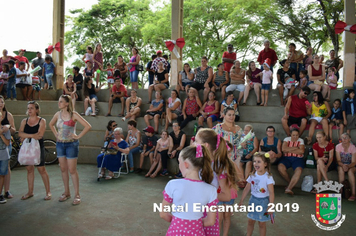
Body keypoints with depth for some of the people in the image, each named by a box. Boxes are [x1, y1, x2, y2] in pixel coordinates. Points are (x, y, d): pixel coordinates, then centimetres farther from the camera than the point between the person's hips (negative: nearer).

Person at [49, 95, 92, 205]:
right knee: (63, 169, 11)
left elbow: (88, 126, -15)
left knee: (72, 170, -3)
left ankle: (77, 195, 8)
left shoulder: (74, 114, -10)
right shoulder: (57, 114, 5)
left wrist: (78, 136, -13)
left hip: (71, 144, -5)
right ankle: (66, 193, 25)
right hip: (60, 144, 5)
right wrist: (56, 134, 12)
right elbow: (51, 124, 25)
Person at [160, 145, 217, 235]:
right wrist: (195, 222, 9)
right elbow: (211, 221, -6)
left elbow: (163, 214, -6)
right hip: (197, 232, 2)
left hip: (176, 230, -1)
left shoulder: (173, 185, -17)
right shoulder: (210, 190, -14)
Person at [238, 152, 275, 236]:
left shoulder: (268, 177, -16)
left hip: (263, 202, -4)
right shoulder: (252, 175, -2)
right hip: (253, 200, 4)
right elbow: (247, 189, 3)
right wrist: (241, 201, 3)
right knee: (250, 221, 13)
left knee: (262, 223, 8)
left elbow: (271, 193, -16)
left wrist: (271, 206, -19)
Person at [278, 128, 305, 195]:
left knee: (299, 170, -32)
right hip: (286, 158, 1)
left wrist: (289, 150, -6)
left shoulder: (301, 141, 11)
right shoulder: (287, 139, 11)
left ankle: (289, 188, -34)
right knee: (280, 167, -30)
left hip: (297, 159, -1)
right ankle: (291, 183, -9)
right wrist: (295, 148, -4)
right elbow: (283, 149, -7)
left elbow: (301, 151, -8)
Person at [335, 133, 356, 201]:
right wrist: (343, 165, -32)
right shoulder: (338, 146, -9)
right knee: (341, 169, -33)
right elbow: (338, 161, -10)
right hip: (341, 165, 1)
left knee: (350, 171, -34)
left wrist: (348, 166, -36)